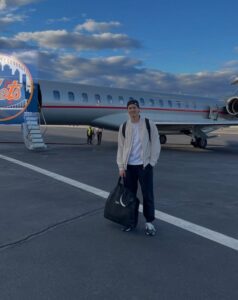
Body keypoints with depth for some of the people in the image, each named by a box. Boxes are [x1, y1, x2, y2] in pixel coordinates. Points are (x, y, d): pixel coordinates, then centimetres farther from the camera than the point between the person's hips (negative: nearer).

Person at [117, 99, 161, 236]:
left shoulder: (149, 124, -1)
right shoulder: (124, 127, 5)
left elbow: (156, 144, 0)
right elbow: (121, 147, 6)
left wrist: (151, 163, -5)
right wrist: (121, 166, 1)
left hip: (144, 165, -2)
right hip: (129, 166, 3)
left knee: (148, 195, 2)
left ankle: (149, 222, 15)